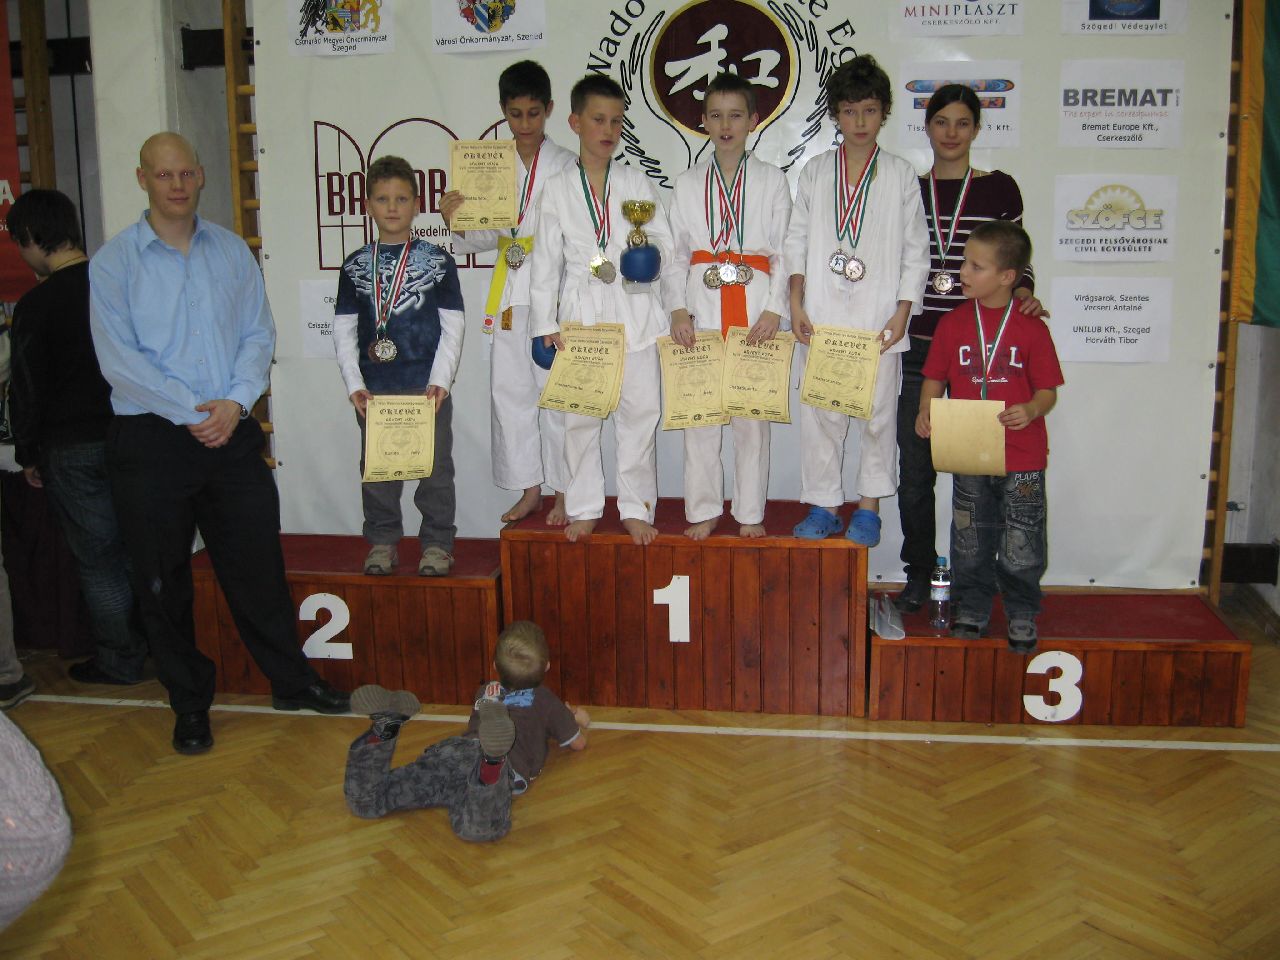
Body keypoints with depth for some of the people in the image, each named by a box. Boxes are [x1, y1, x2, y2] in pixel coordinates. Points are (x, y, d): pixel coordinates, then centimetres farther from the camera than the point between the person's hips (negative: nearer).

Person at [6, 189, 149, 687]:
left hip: (74, 448, -5)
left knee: (99, 558, 5)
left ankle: (119, 661, 14)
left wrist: (27, 454, 3)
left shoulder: (36, 305, -14)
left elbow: (27, 388, -9)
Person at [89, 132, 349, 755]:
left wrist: (235, 402, -11)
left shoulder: (232, 251, 8)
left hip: (232, 432, 2)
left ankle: (291, 681, 24)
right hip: (150, 441, -2)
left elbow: (259, 334, 4)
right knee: (162, 581, 7)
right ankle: (189, 705, 22)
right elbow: (118, 358, -9)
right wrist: (191, 412, -15)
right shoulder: (113, 261, -2)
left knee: (258, 564, 8)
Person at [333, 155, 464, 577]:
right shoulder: (355, 265, 7)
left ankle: (437, 543, 16)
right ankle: (382, 541, 22)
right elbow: (344, 329, 7)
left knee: (435, 466, 4)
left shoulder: (437, 261, 1)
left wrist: (440, 381, -10)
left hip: (427, 385, -2)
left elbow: (453, 326, -1)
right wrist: (354, 383, -3)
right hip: (374, 387, 2)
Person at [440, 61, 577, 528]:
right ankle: (529, 488, 19)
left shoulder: (567, 166, -1)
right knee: (509, 388, 7)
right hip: (509, 292, 4)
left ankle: (563, 491, 10)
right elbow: (485, 236, 12)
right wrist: (458, 222, -7)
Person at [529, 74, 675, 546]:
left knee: (639, 412, 1)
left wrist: (651, 251, -17)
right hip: (580, 314, 0)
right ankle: (584, 508, 16)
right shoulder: (557, 189, 5)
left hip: (634, 312, 1)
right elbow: (546, 262, 5)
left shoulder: (636, 181, 8)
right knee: (578, 414, 3)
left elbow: (665, 242, 7)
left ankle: (636, 508, 12)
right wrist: (546, 324, 0)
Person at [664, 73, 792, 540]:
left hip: (755, 304, -1)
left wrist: (774, 309, -8)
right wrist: (678, 308, -4)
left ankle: (750, 512, 12)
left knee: (753, 410, 1)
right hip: (701, 306, 1)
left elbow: (784, 252, 3)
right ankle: (704, 510, 13)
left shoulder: (772, 181, 7)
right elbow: (675, 252, 9)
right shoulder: (687, 183, 11)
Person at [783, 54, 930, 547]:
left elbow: (916, 250, 3)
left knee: (877, 411, 4)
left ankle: (868, 506, 16)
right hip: (822, 314, 1)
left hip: (878, 316, -1)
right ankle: (823, 504, 14)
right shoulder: (815, 172, 8)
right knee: (820, 411, 3)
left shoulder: (900, 175, 4)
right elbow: (797, 241, 9)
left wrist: (902, 312, -5)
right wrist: (796, 302, 0)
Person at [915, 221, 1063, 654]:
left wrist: (1031, 410, -25)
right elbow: (935, 377, 7)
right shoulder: (952, 323, 2)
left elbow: (1048, 390, -4)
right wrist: (926, 411, -12)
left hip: (1021, 457, -2)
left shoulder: (1031, 328, -6)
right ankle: (971, 609, 29)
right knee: (970, 541, 12)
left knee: (1021, 545, 5)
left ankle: (1022, 614, 23)